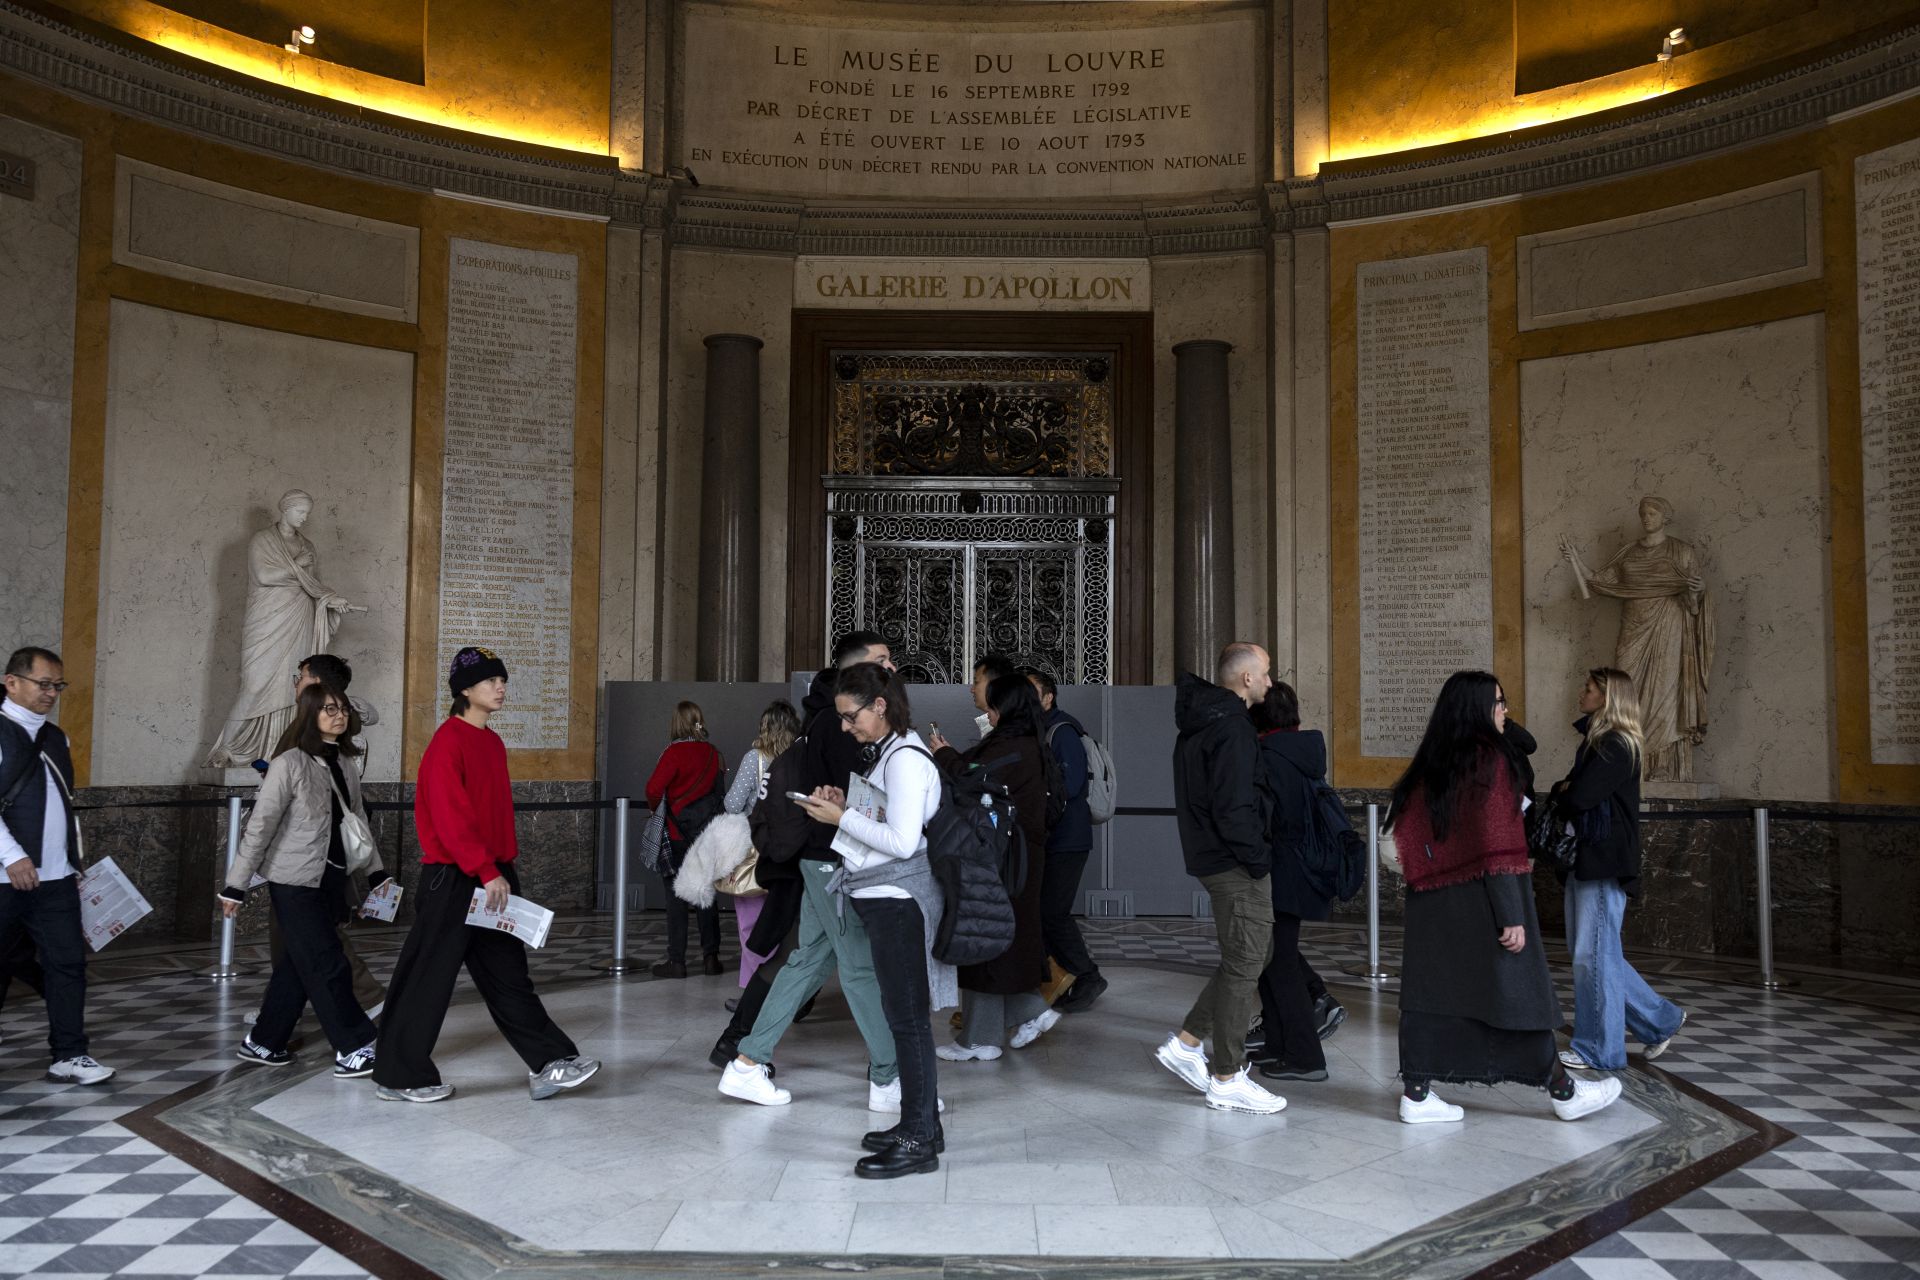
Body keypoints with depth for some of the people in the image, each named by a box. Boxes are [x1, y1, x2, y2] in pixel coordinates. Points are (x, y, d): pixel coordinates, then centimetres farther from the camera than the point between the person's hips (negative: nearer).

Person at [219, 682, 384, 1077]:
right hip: (295, 882, -7)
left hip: (331, 881, 7)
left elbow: (358, 822, 15)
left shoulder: (345, 765, 8)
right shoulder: (290, 763, -12)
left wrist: (376, 873, 11)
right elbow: (260, 826, -12)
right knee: (328, 965, -6)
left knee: (298, 965, 13)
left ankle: (264, 1042, 27)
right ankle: (353, 1049, 0)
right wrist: (237, 884, -13)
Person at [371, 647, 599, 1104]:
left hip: (493, 875, 9)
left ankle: (549, 1063, 10)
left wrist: (507, 865, 13)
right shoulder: (449, 741, -13)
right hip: (452, 879, -8)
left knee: (508, 973, 9)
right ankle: (400, 1077, 16)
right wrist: (486, 871, -22)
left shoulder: (493, 742, 13)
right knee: (429, 978, 3)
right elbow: (450, 815, -20)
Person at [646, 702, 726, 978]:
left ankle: (676, 960, 5)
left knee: (676, 895, 3)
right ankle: (710, 957, 14)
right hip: (708, 831, 4)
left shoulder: (675, 752, -13)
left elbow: (654, 789, -18)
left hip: (678, 832, -4)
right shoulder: (713, 753, 2)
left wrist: (657, 809, 0)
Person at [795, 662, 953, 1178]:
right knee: (906, 1017, 15)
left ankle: (919, 1141, 4)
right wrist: (843, 807, 5)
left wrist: (841, 818, -15)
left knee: (908, 1019, -4)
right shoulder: (889, 753, 15)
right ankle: (918, 1125, 25)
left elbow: (902, 842, -22)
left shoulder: (906, 758, -15)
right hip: (886, 901, 10)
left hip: (898, 902, -10)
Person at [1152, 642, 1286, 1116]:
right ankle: (1227, 1080, 10)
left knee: (1251, 955, 20)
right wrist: (1259, 859, -14)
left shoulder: (1198, 722, 13)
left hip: (1209, 856, 10)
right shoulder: (1231, 729, -19)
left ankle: (1186, 1043, 22)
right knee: (1244, 964, 0)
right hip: (1235, 864, -10)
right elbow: (1233, 808, -25)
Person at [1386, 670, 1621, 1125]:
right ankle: (1564, 1092, 21)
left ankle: (1416, 1094, 7)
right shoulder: (1489, 758, -12)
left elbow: (1407, 830, 10)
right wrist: (1512, 915, -16)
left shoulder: (1429, 764, 9)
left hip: (1433, 900, 7)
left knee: (1432, 991, 7)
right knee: (1516, 990, 5)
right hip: (1482, 897, -7)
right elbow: (1495, 846, -16)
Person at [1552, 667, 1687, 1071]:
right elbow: (1568, 792, 17)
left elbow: (1579, 798, -20)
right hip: (1584, 859, 10)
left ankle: (1598, 1049, 7)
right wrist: (1564, 789, -5)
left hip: (1605, 863, -10)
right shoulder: (1593, 743, 16)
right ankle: (1661, 1019, 25)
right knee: (1586, 951, 14)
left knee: (1593, 955, -3)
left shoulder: (1616, 746, -13)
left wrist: (1562, 795, 1)